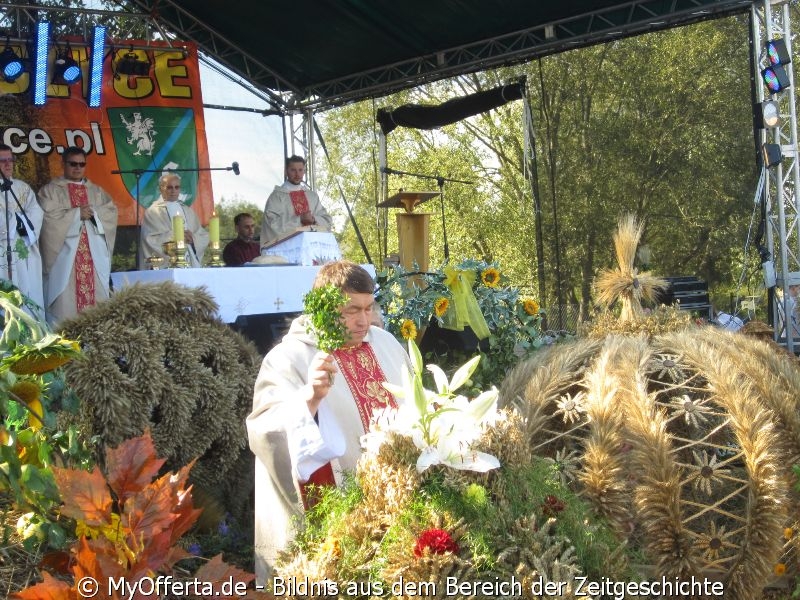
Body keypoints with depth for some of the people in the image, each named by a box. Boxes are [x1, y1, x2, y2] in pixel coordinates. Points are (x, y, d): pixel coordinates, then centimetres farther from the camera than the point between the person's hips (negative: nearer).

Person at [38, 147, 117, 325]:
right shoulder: (50, 190, 5)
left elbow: (112, 211, 7)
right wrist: (77, 213, -11)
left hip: (94, 253, 4)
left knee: (97, 296, 2)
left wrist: (93, 212, -10)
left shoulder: (96, 190, 19)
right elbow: (48, 217, -9)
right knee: (65, 301, -8)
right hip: (65, 253, -4)